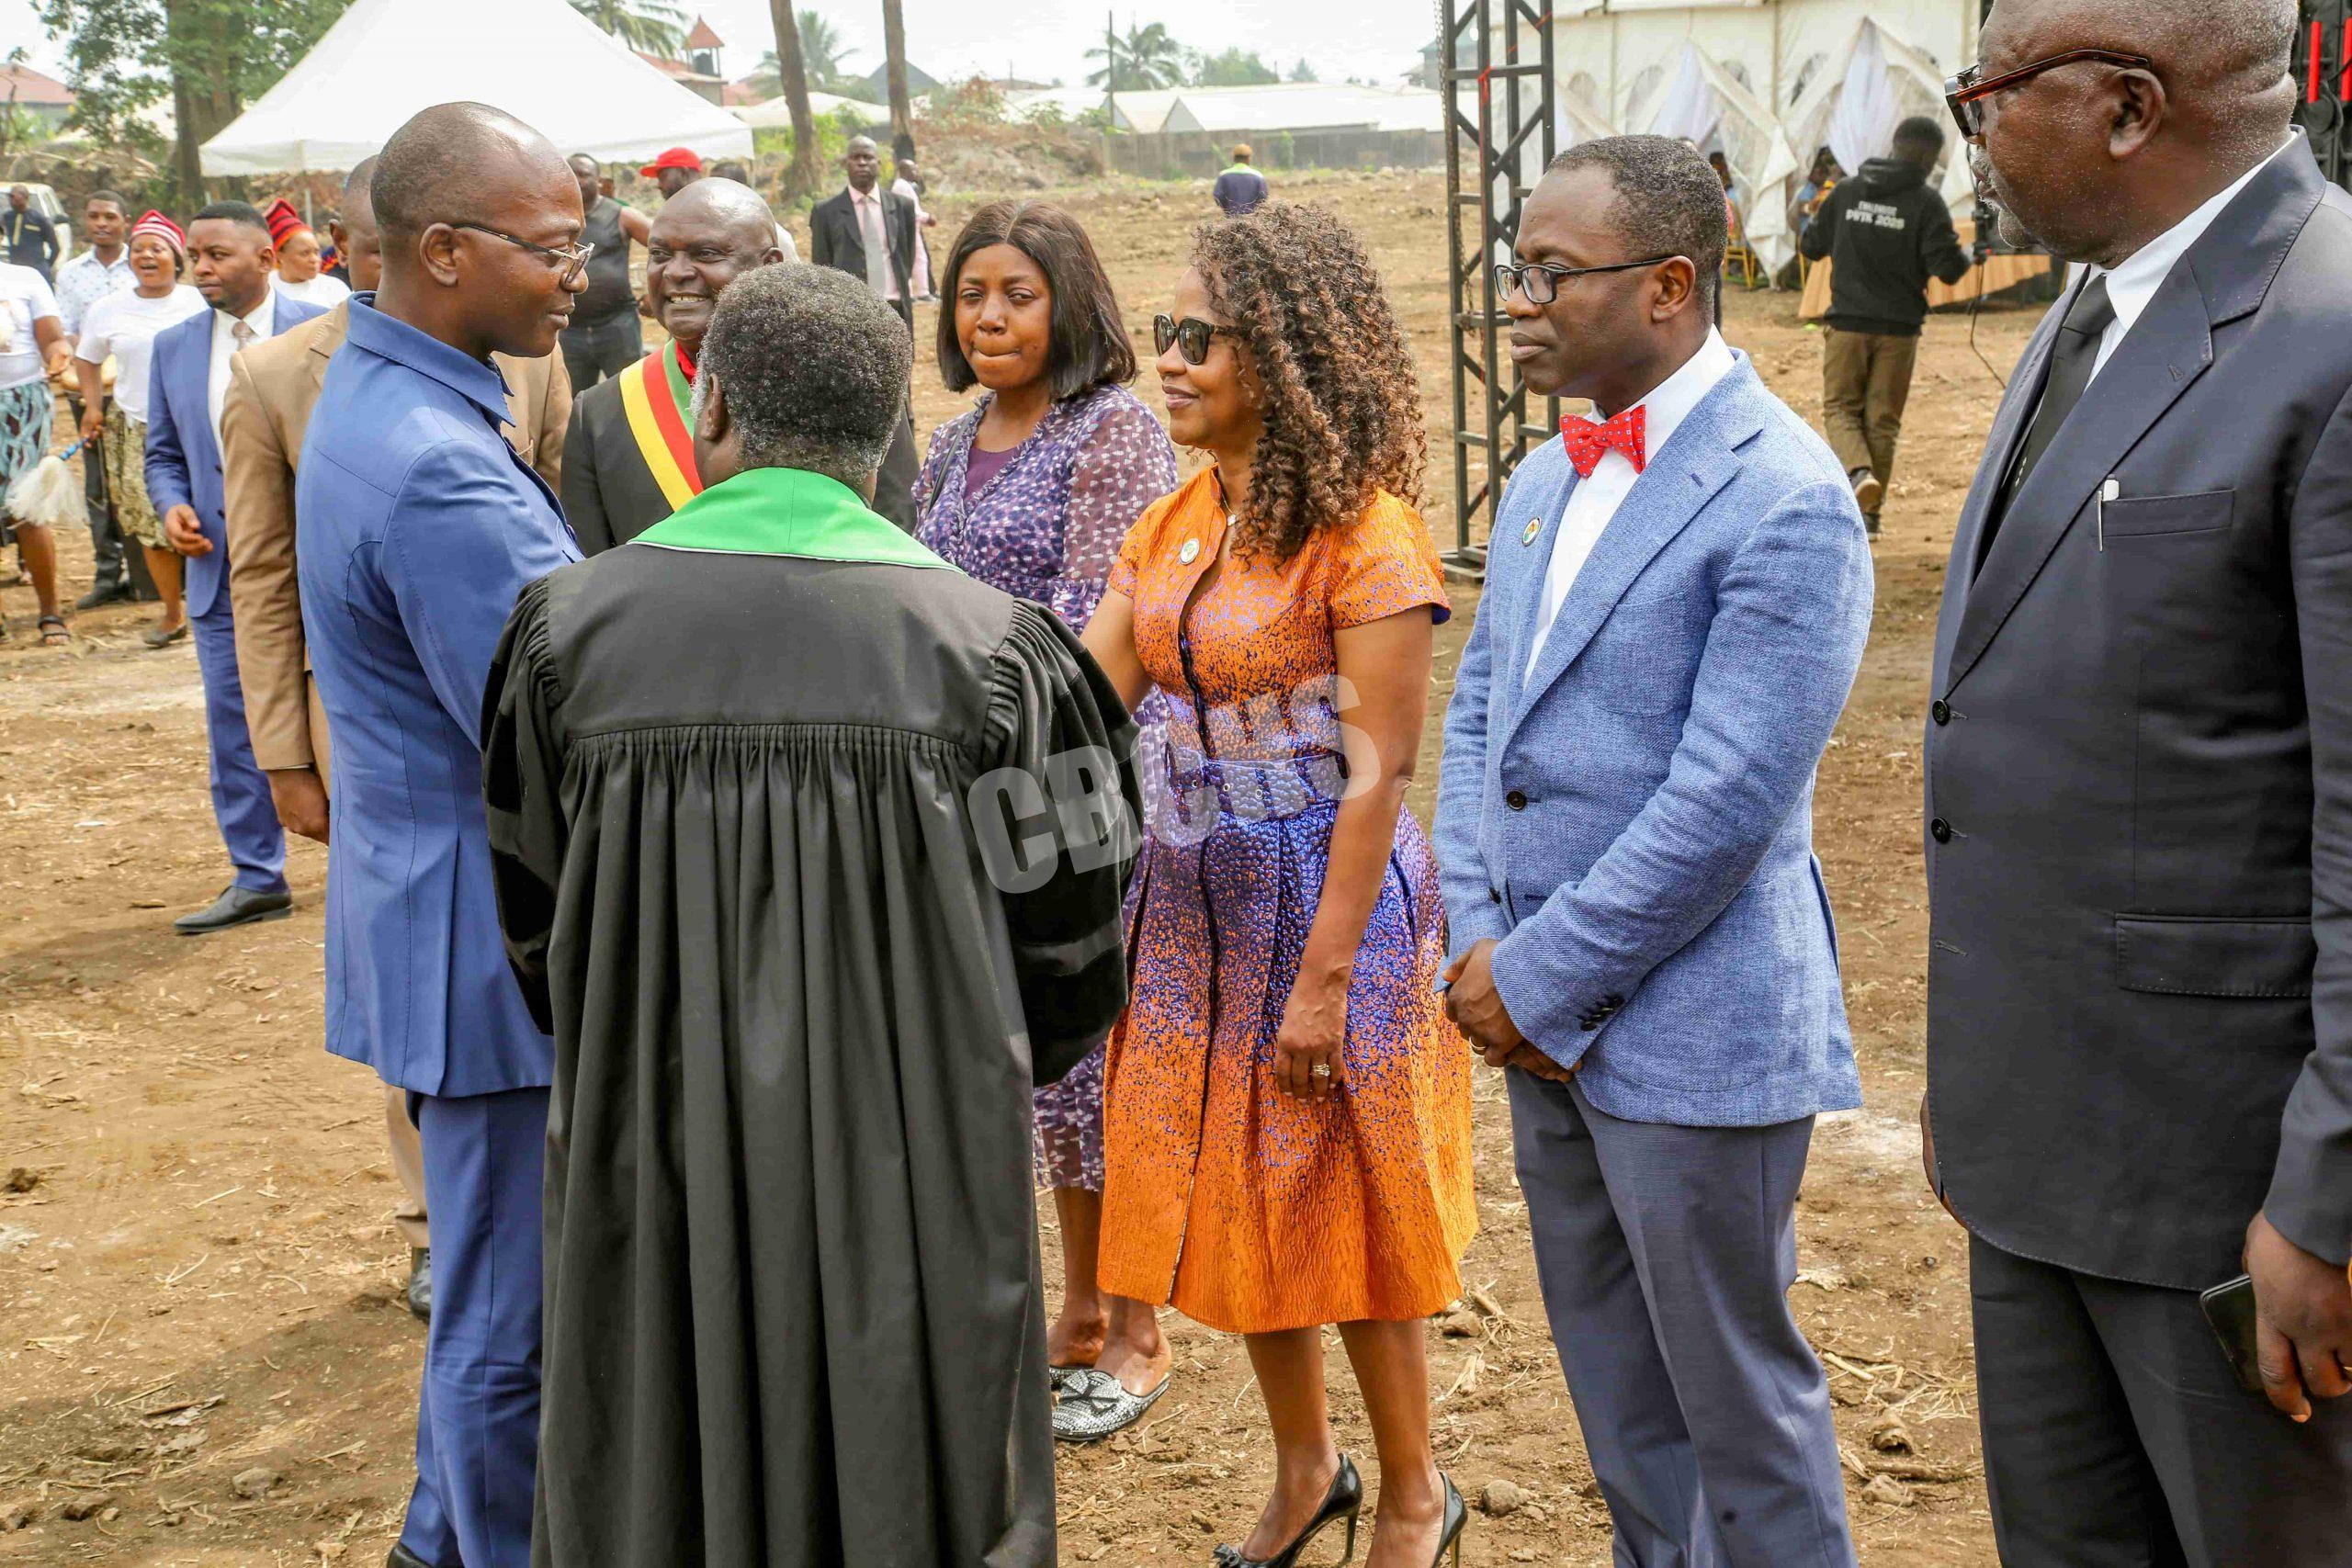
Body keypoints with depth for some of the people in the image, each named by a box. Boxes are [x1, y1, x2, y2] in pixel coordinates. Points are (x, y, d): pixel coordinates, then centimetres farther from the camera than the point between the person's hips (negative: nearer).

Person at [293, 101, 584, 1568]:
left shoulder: (370, 396, 8)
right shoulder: (439, 468, -26)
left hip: (441, 912, 11)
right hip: (494, 941, -11)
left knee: (499, 1269, 26)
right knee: (513, 1302, 6)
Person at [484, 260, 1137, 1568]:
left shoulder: (570, 625, -5)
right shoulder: (982, 642, -9)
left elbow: (533, 917, 5)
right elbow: (1070, 944, -3)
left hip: (655, 1168, 2)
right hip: (912, 1166, -1)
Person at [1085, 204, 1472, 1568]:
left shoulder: (1365, 534, -15)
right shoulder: (1176, 525, 6)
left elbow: (1377, 771, -17)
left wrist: (1326, 974, -19)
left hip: (1324, 891, -7)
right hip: (1196, 890, 7)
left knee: (1337, 1192, 5)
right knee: (1232, 1187, 15)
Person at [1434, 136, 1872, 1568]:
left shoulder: (1785, 498, -18)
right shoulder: (1546, 480, 9)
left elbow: (1725, 802, -22)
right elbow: (1479, 713, 13)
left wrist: (1540, 979, -15)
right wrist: (1478, 944, -1)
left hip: (1693, 1031, -8)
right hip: (1543, 1016, 8)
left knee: (1738, 1397, 9)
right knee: (1615, 1384, 22)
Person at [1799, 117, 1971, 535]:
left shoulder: (1846, 191, 2)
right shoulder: (1926, 202, -7)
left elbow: (1811, 245, 10)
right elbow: (1948, 268, -11)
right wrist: (1969, 257, 11)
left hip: (1846, 323, 1)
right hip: (1898, 328, -1)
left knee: (1839, 407, 10)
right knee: (1882, 418, 9)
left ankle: (1858, 470, -19)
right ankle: (1869, 510, 12)